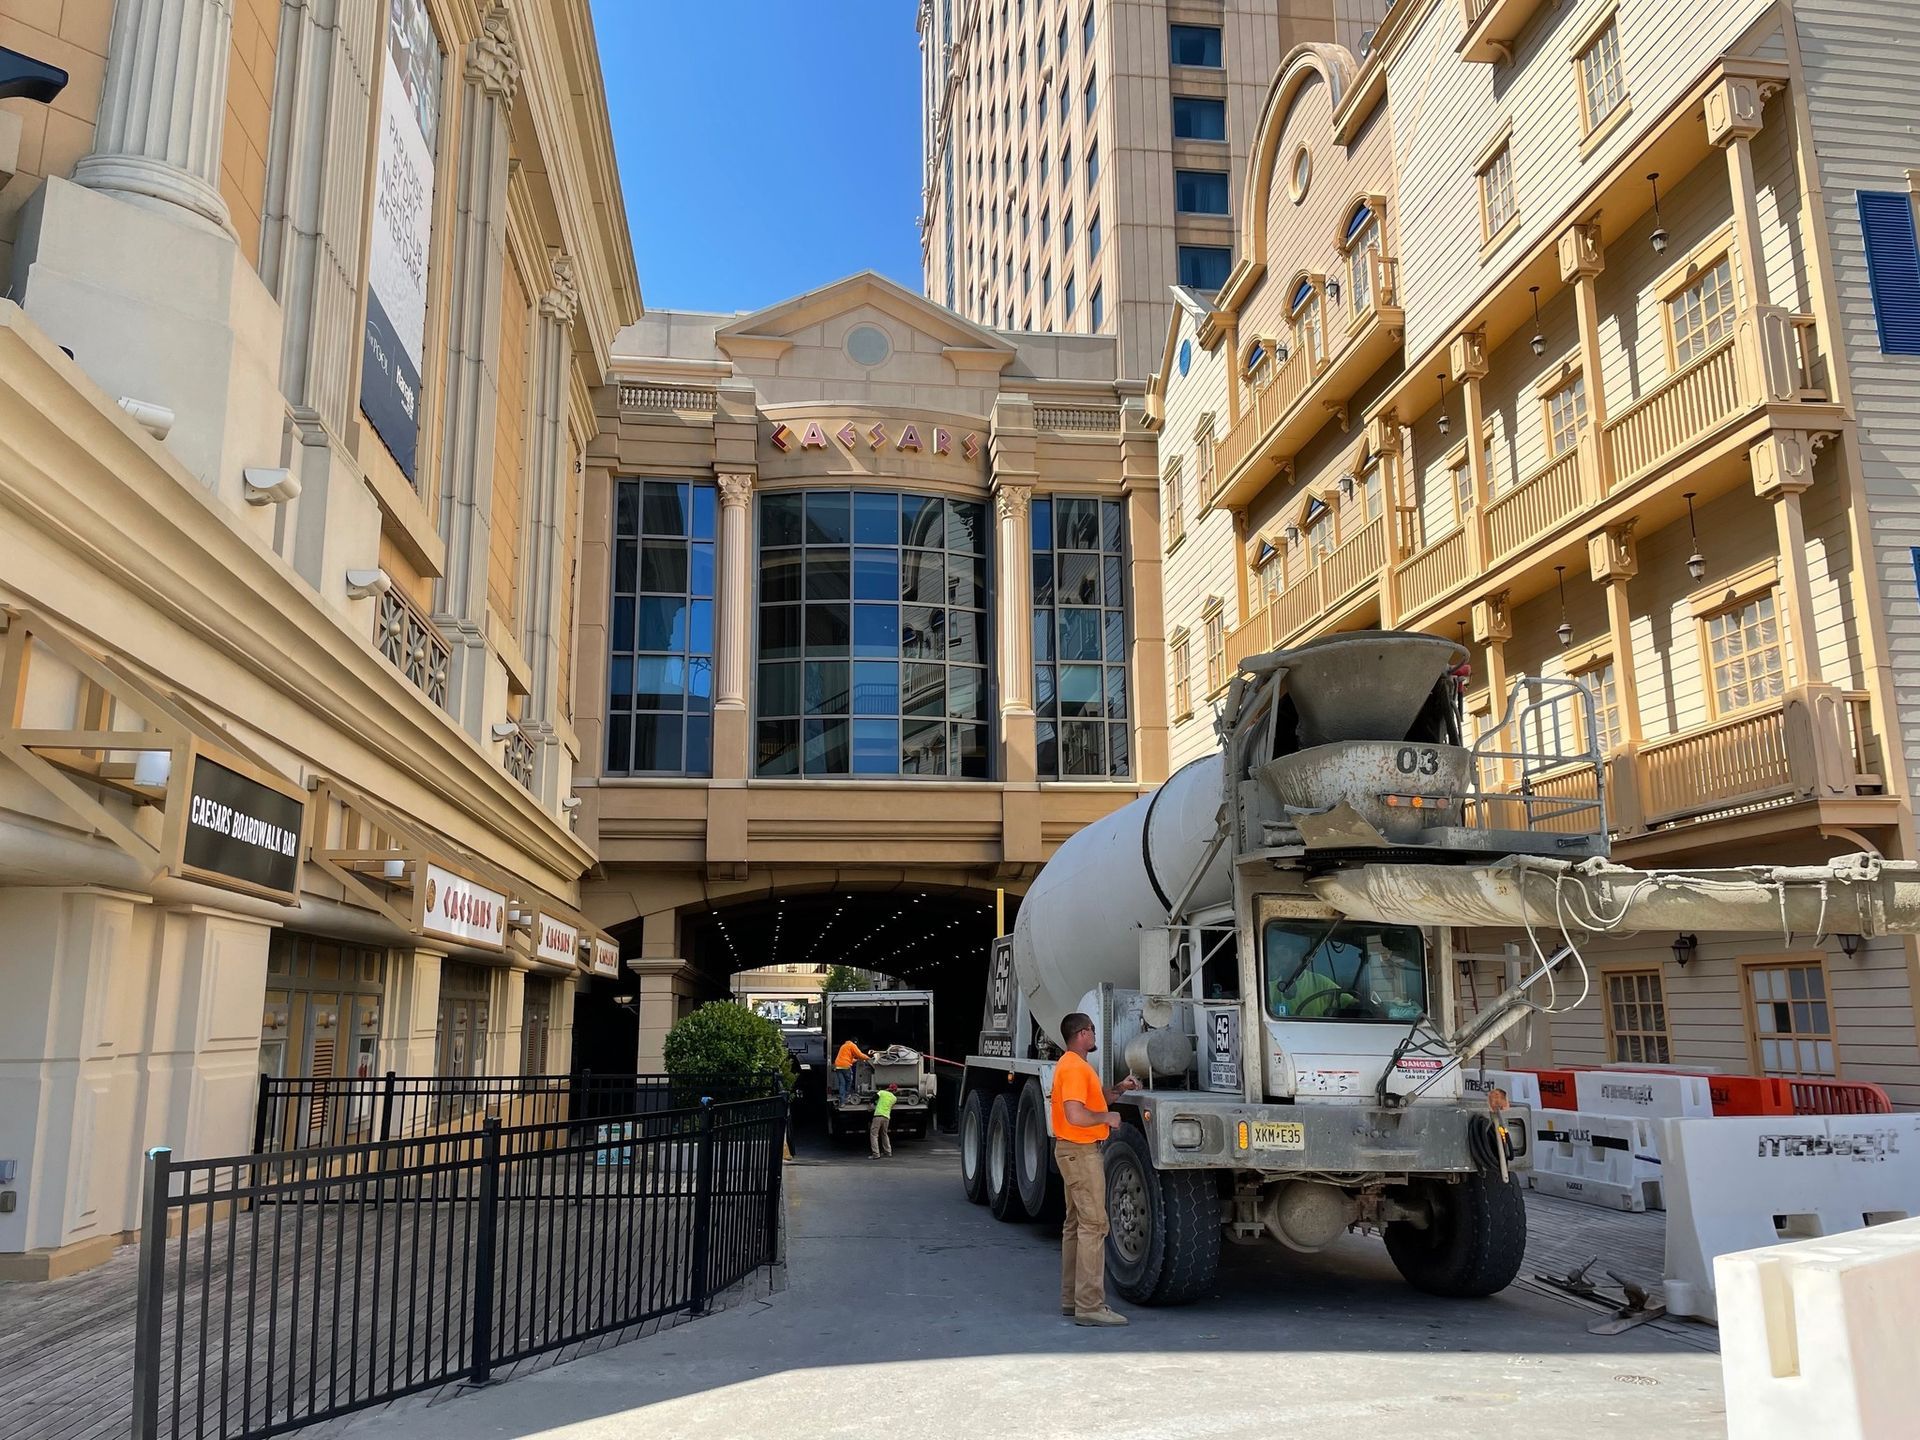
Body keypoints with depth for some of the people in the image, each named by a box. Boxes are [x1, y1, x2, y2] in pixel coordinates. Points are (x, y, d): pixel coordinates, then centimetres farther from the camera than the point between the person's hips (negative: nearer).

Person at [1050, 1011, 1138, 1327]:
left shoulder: (1073, 1065, 16)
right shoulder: (1075, 1068, -19)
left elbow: (1091, 1099, 25)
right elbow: (1076, 1115, -29)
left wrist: (1118, 1090, 11)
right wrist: (1107, 1117, -15)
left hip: (1076, 1151, 11)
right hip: (1081, 1152, -11)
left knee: (1076, 1224, 14)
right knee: (1093, 1225, -11)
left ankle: (1071, 1298, 21)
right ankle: (1089, 1306, -11)